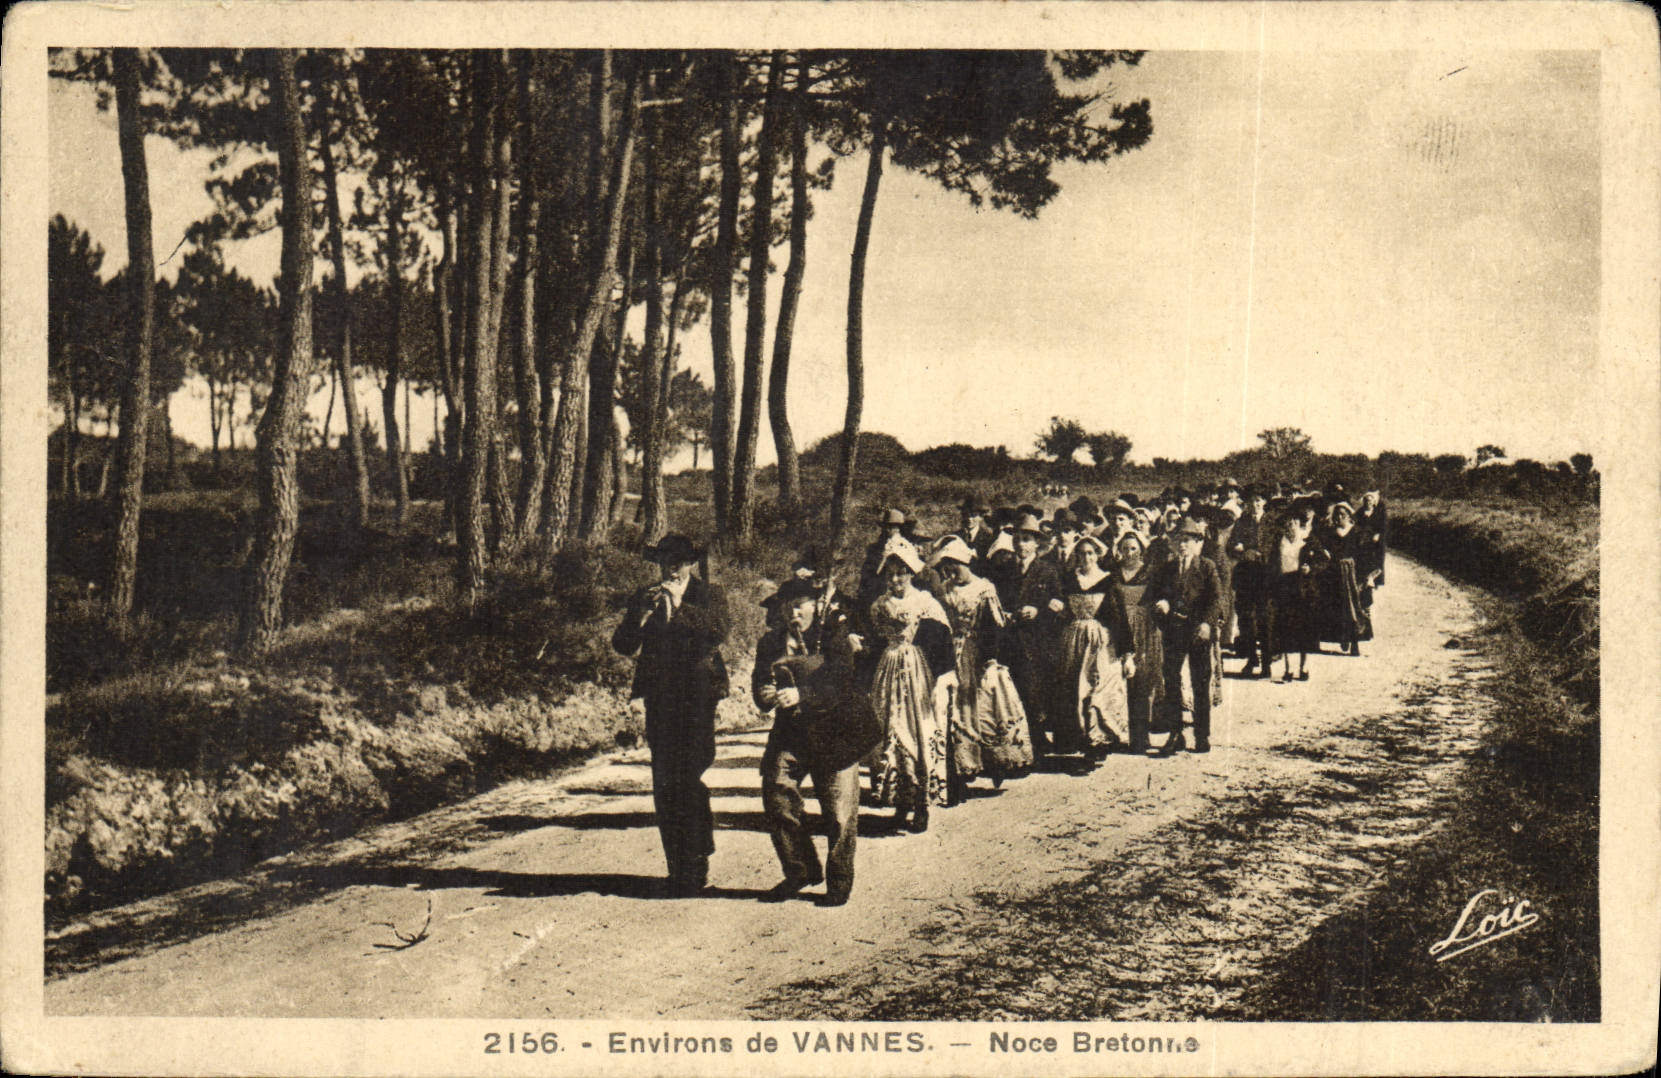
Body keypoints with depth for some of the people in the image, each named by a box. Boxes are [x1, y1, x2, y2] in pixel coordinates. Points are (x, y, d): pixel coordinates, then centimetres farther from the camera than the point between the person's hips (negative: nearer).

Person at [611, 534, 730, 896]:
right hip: (660, 699, 3)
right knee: (664, 786, 2)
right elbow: (623, 645, 4)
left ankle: (695, 865, -3)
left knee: (689, 780, -12)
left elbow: (717, 634, -11)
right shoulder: (643, 598, 14)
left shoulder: (709, 595, 7)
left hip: (697, 694, -3)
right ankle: (678, 869, 11)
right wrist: (642, 615, -12)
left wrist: (680, 607, -16)